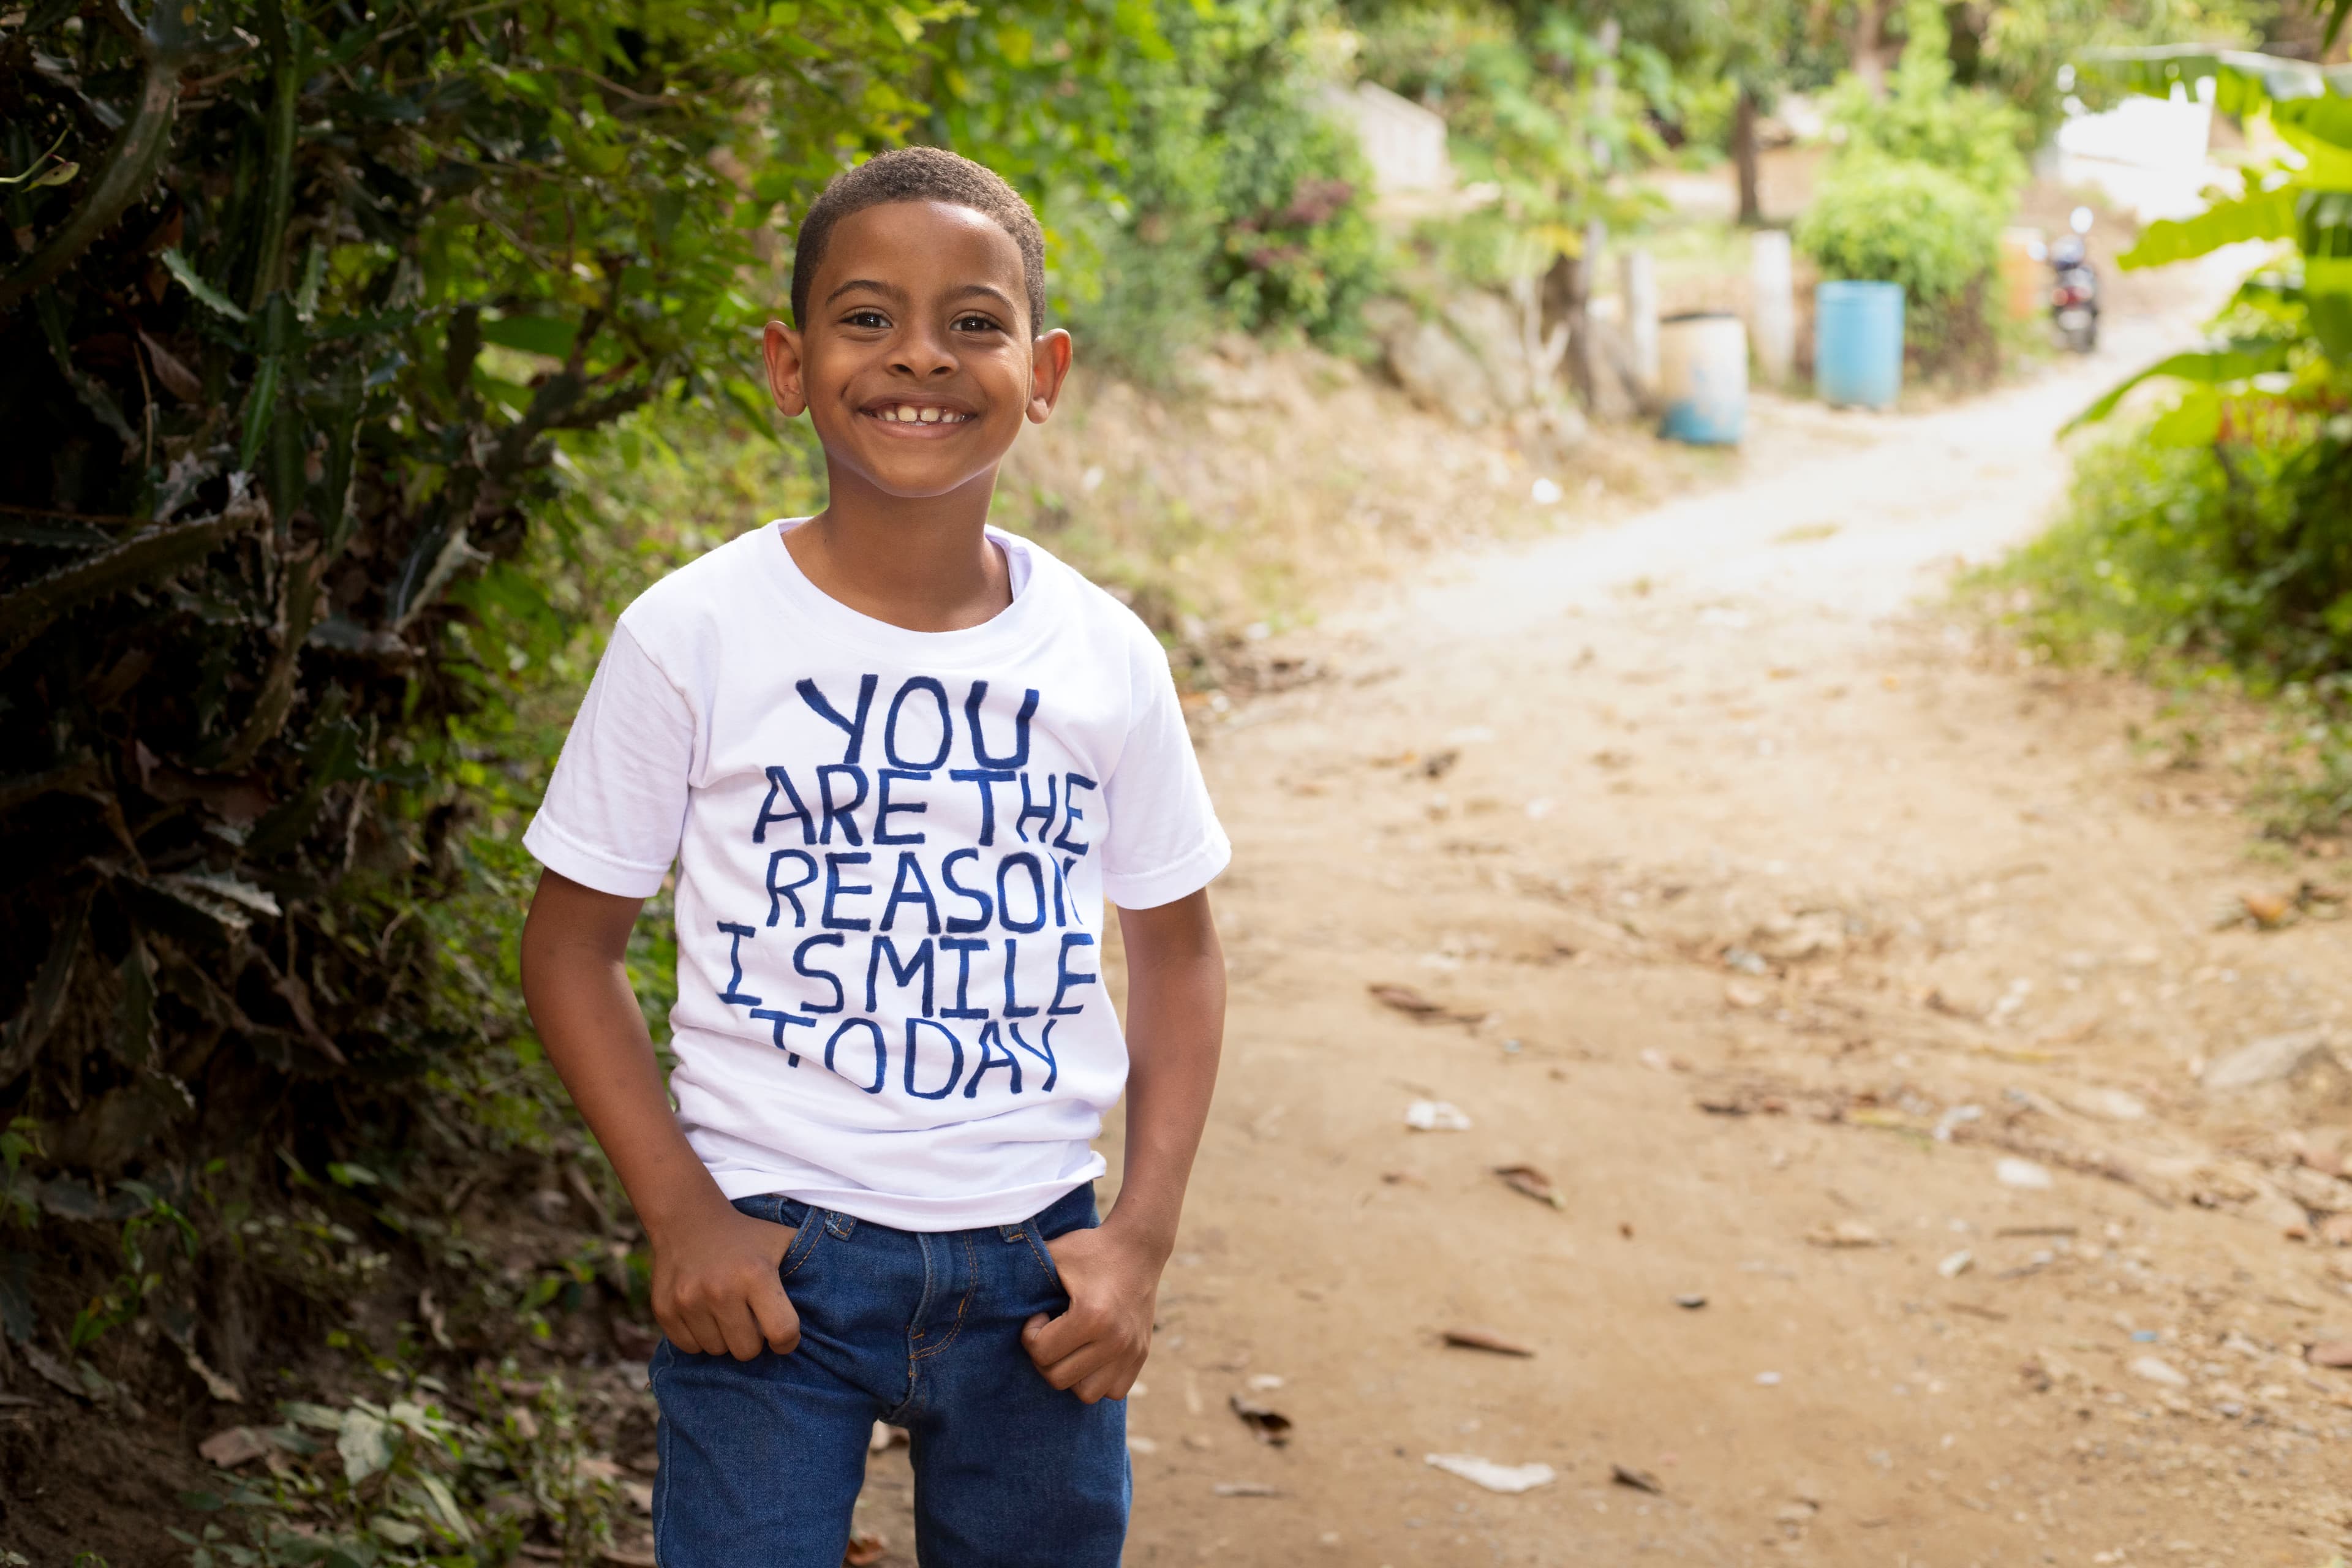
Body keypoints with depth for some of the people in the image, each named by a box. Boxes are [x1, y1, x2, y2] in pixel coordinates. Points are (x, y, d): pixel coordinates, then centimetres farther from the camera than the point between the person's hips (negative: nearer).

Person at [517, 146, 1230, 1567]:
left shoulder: (1104, 656, -1)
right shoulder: (692, 636, -8)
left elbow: (1177, 943, 9)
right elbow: (573, 940, -1)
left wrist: (1143, 1236, 0)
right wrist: (680, 1214, -10)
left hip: (1036, 1266, 3)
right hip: (769, 1260, -2)